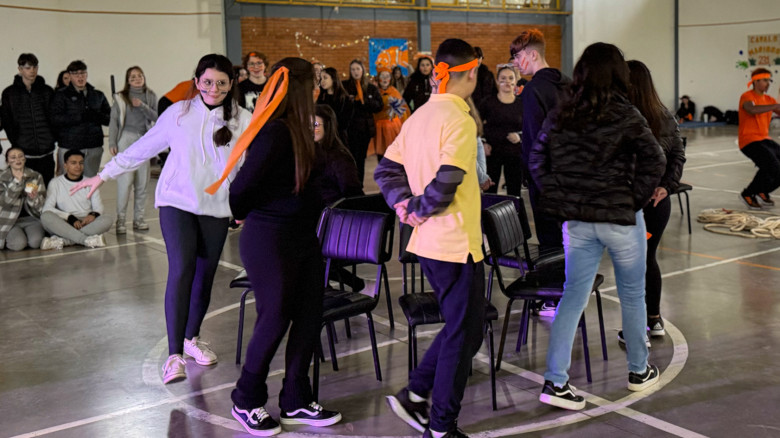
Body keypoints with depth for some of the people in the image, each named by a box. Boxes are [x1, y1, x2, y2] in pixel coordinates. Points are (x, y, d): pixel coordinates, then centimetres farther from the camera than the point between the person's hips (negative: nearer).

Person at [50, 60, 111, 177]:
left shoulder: (98, 96, 14)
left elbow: (110, 118, 9)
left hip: (94, 148, 3)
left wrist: (98, 117, -13)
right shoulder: (61, 95, 3)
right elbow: (55, 119, -10)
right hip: (69, 147, -3)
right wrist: (81, 117, -20)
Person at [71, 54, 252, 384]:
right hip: (177, 203, -2)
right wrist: (104, 175, 11)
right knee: (181, 271, -15)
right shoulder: (178, 114, 0)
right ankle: (174, 355, -14)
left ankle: (191, 337, 32)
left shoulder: (243, 121, 0)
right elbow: (142, 149, 8)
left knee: (205, 276, 9)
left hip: (216, 208, 2)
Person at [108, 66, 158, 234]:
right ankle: (120, 219, -5)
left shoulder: (150, 96, 12)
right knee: (125, 180, -10)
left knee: (142, 182, 4)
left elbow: (156, 117, 3)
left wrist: (142, 106, -10)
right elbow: (113, 121, 4)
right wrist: (112, 143, -3)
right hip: (126, 139, -3)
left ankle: (139, 219, 11)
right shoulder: (121, 97, 5)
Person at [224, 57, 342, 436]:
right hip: (269, 240, -9)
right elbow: (242, 188, -18)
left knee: (308, 319, 12)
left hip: (302, 237, 9)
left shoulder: (296, 131, 7)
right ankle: (246, 401, 25)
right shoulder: (274, 134, -21)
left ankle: (296, 402, 27)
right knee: (275, 320, 4)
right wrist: (242, 216, -1)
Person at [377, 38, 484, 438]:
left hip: (428, 242, 9)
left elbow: (386, 170, 11)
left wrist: (405, 204, 0)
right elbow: (447, 181, -25)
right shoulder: (459, 120, -16)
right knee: (464, 334, 3)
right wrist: (422, 209, -9)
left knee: (458, 327, 21)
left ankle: (415, 394, 20)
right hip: (457, 243, -9)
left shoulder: (419, 116, 10)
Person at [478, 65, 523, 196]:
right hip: (492, 152, -1)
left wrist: (520, 137, -9)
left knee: (514, 193, 2)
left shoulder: (521, 103, 6)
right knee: (489, 191, 2)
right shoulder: (488, 102, 2)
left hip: (515, 154, 1)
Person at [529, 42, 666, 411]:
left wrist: (561, 200, 8)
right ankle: (638, 371, 30)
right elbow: (654, 160, -17)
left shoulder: (559, 116, 1)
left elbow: (537, 162, 5)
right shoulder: (624, 115, -11)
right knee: (632, 294, 15)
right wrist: (636, 199, -6)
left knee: (573, 296, 8)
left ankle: (555, 381, 3)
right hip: (620, 218, -3)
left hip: (576, 221, 4)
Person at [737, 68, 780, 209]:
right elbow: (753, 109, -31)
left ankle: (763, 193, 16)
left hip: (765, 139, 8)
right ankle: (748, 195, -6)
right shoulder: (747, 96, -9)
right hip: (749, 141, -8)